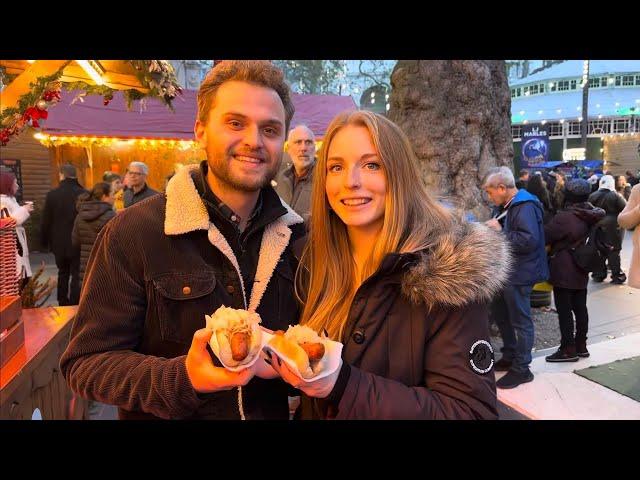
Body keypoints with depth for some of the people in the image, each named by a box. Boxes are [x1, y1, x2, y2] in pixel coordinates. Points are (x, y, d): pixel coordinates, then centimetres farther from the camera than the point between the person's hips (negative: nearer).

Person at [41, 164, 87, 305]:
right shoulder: (84, 194, -12)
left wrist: (45, 241, 13)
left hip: (59, 242, 3)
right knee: (77, 275, 3)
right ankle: (74, 306, 0)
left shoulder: (52, 194, -6)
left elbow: (46, 221, 0)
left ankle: (62, 304, 27)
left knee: (63, 273, 20)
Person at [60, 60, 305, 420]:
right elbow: (85, 362, -18)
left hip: (273, 411, 4)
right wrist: (182, 379, -34)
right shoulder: (133, 233, -20)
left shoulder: (296, 236, -8)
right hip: (169, 411, -3)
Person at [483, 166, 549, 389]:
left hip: (519, 274, -10)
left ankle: (521, 369, 15)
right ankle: (509, 357, 36)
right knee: (501, 315, 20)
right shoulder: (510, 205, 12)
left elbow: (529, 240, -31)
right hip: (506, 271, 10)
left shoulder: (525, 206, -20)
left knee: (521, 321, 2)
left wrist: (500, 231, -23)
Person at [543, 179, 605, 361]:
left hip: (563, 271, -8)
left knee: (564, 310, -1)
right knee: (580, 307, 14)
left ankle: (568, 350, 5)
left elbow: (544, 236, -14)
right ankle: (581, 346, 23)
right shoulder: (590, 216, 3)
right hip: (581, 271, 8)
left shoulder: (564, 217, -19)